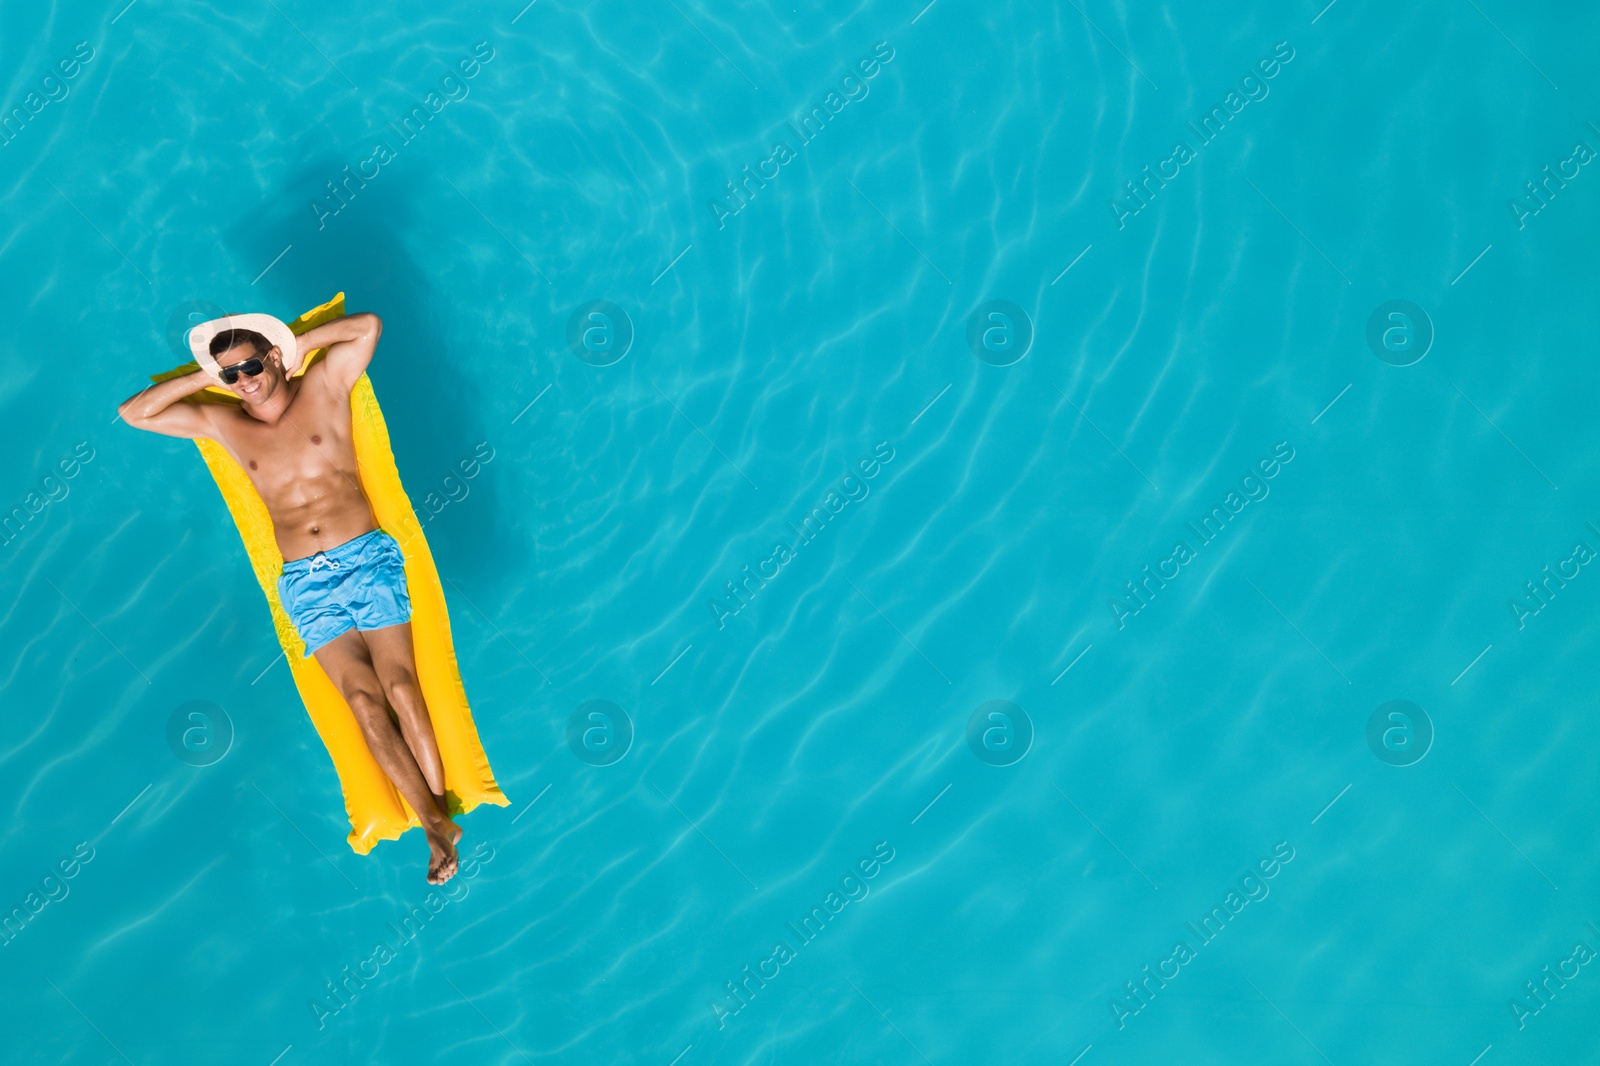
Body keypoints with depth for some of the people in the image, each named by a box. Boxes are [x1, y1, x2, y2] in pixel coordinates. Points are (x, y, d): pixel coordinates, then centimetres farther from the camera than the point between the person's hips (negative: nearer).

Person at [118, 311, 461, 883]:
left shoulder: (324, 385, 5)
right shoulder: (222, 423, 11)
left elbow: (369, 324, -3)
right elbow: (134, 413, 11)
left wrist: (297, 345, 4)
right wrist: (206, 375, 9)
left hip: (367, 557, -2)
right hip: (305, 583, 2)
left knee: (398, 684, -15)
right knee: (364, 699, -11)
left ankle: (442, 809, -9)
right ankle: (433, 822, -11)